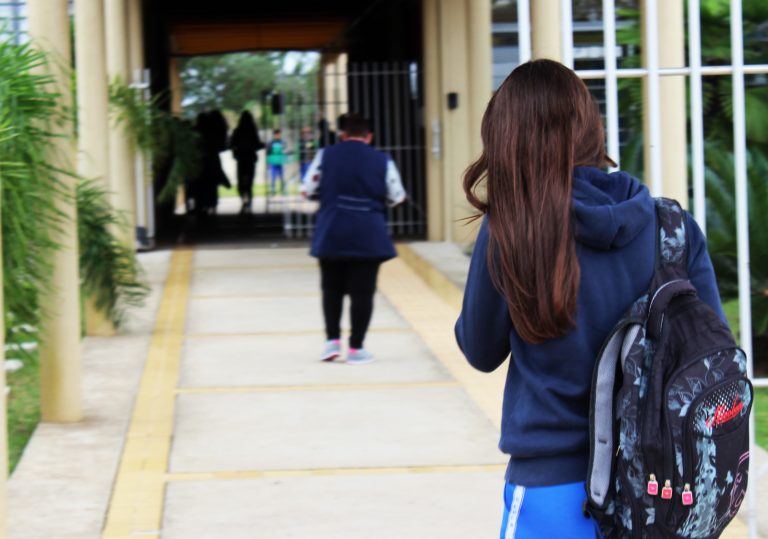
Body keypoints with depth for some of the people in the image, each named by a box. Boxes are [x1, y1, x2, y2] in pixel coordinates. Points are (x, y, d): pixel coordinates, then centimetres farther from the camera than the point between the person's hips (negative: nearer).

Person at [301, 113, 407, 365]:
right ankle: (356, 348, 3)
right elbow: (396, 197, 5)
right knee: (362, 292, 3)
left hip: (331, 234, 1)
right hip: (369, 237, -1)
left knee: (332, 289, 15)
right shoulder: (382, 160, -1)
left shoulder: (325, 156, 0)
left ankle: (332, 339, 7)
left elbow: (308, 190, 2)